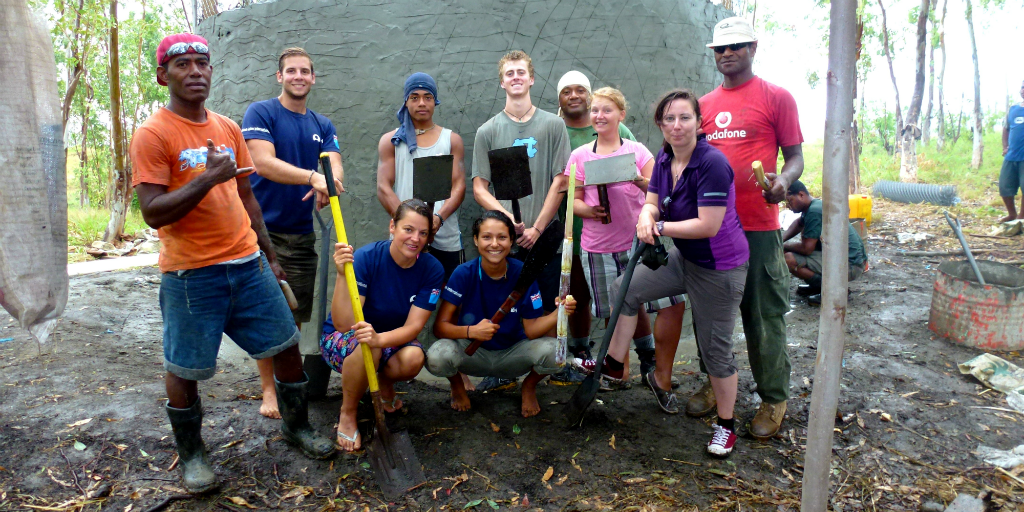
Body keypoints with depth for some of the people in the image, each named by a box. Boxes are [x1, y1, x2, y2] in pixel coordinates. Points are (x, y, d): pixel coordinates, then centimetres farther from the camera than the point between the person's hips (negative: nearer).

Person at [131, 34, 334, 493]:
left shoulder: (229, 128, 10)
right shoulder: (153, 134, -8)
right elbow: (153, 213, -15)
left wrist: (269, 257, 17)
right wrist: (208, 178, -23)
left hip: (248, 265, 5)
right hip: (191, 274, -5)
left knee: (287, 346, 10)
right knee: (184, 369, 7)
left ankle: (296, 426, 31)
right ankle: (191, 454, 29)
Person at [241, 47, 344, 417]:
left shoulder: (322, 126, 12)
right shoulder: (260, 113, -4)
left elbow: (335, 166, -3)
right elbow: (263, 162, -18)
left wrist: (328, 183, -27)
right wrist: (313, 176, -32)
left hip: (302, 232, 5)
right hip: (263, 229, -5)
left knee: (297, 314, 12)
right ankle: (269, 390, 11)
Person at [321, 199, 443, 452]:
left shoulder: (432, 269, -16)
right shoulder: (366, 258, -26)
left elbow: (413, 327, -21)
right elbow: (343, 324, -32)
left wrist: (380, 338, -42)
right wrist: (342, 275, -46)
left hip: (392, 339, 2)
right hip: (342, 339, -2)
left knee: (413, 358, -31)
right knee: (364, 346, -37)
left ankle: (385, 383, 6)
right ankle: (347, 414, -9)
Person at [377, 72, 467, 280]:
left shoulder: (452, 140, 13)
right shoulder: (391, 141, 11)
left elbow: (459, 186, 3)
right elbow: (383, 188, 2)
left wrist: (438, 218, -16)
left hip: (445, 238, 1)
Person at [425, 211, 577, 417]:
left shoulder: (523, 274, -13)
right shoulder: (464, 274, -16)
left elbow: (531, 329, -14)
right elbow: (440, 326, -20)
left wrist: (558, 313, -33)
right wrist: (471, 331, -40)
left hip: (512, 354, 1)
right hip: (472, 353, -1)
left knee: (553, 350, -29)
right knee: (437, 356, -33)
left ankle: (529, 386, 9)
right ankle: (457, 385, 7)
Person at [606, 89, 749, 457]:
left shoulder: (712, 163, -25)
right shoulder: (664, 159, 0)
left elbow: (708, 226, -28)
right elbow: (652, 203, 3)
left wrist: (660, 227, -19)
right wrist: (646, 218, -22)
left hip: (719, 268, -8)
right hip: (684, 258, 8)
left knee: (715, 350, 2)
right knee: (625, 288, 5)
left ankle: (726, 425, 23)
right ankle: (613, 363, 21)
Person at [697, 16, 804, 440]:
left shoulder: (777, 98, 1)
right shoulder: (703, 104, 13)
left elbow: (795, 157, 1)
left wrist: (783, 179, -21)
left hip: (758, 227, -5)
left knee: (763, 316, 2)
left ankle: (773, 398, 16)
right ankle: (715, 383, 30)